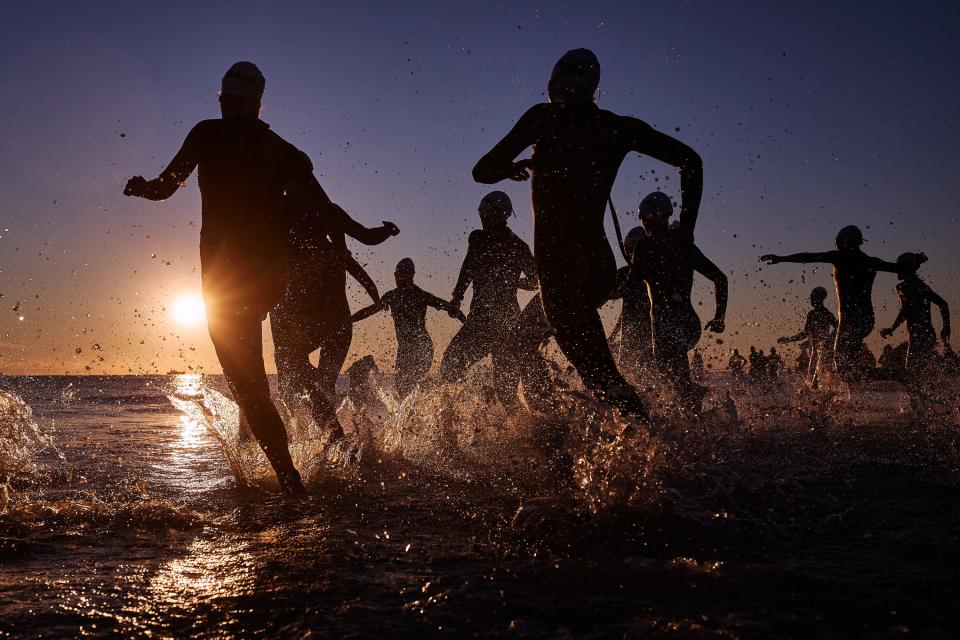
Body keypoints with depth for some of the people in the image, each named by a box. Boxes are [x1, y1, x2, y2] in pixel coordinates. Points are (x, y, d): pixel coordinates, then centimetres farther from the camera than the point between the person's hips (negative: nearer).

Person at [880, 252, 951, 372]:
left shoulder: (903, 287, -7)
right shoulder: (923, 286, 15)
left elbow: (905, 312, -19)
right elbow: (943, 305, 16)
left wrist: (892, 329, -14)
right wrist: (946, 327, 21)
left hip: (917, 337, -8)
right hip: (930, 334, 8)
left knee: (913, 372, -5)